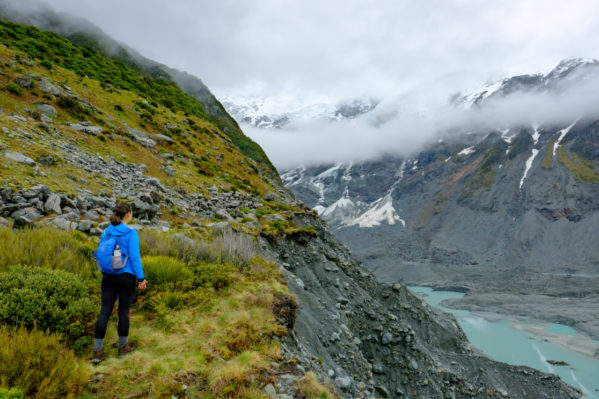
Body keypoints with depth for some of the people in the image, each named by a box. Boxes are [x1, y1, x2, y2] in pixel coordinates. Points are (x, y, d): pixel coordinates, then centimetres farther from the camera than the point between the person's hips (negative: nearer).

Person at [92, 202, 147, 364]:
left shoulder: (106, 232, 4)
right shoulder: (131, 233, -13)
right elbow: (134, 257, -16)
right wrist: (141, 278, -9)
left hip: (108, 277, 5)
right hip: (126, 277, -4)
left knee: (104, 312, 5)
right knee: (123, 312, 8)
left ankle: (97, 351, 6)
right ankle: (123, 346, 23)